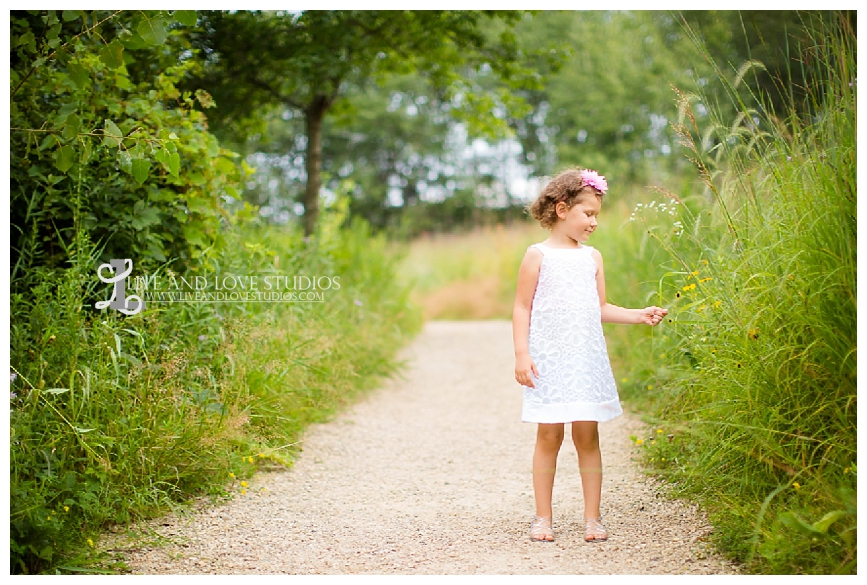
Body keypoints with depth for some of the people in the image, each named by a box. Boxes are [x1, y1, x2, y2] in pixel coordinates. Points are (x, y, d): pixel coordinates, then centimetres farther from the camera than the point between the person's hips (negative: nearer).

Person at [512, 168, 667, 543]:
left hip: (587, 358, 3)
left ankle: (592, 518, 11)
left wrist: (639, 315, 5)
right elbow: (522, 308, -1)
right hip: (548, 359, -3)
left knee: (588, 436, 3)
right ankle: (543, 518, 10)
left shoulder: (592, 258, 11)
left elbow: (601, 308, 16)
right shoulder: (538, 255, 0)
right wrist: (522, 354, -9)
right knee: (549, 436, 0)